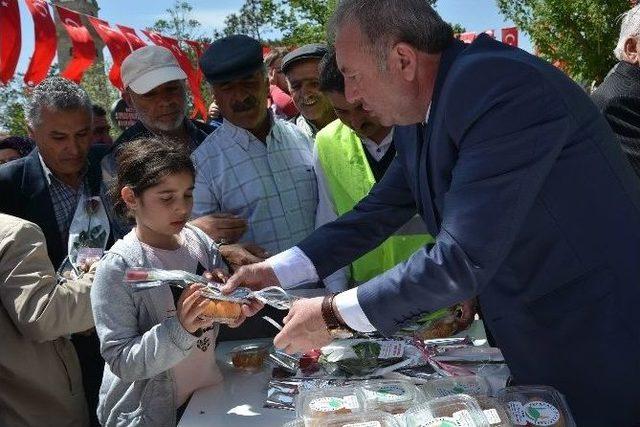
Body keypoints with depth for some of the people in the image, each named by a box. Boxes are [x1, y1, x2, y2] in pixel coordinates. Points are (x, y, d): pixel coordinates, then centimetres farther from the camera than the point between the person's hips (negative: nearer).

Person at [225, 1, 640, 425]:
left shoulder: (504, 88, -27)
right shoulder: (418, 120, 0)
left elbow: (463, 258, -30)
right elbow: (377, 213, 9)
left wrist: (332, 314, -21)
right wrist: (275, 271, 3)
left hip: (603, 340, -7)